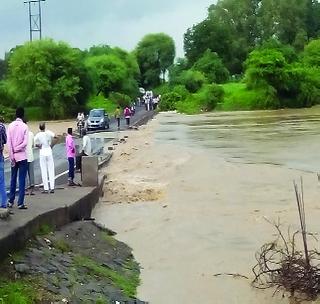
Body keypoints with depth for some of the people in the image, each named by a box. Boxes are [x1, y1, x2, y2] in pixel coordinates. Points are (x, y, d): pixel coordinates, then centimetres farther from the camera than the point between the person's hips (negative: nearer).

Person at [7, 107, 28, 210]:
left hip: (13, 157, 3)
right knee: (22, 180, 0)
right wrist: (17, 149, -2)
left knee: (13, 179, 14)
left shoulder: (10, 126, 1)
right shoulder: (24, 126, -8)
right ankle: (20, 203, -2)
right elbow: (25, 143, -14)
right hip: (22, 156, -3)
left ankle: (11, 201, 18)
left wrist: (11, 156, -1)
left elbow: (9, 142, -3)